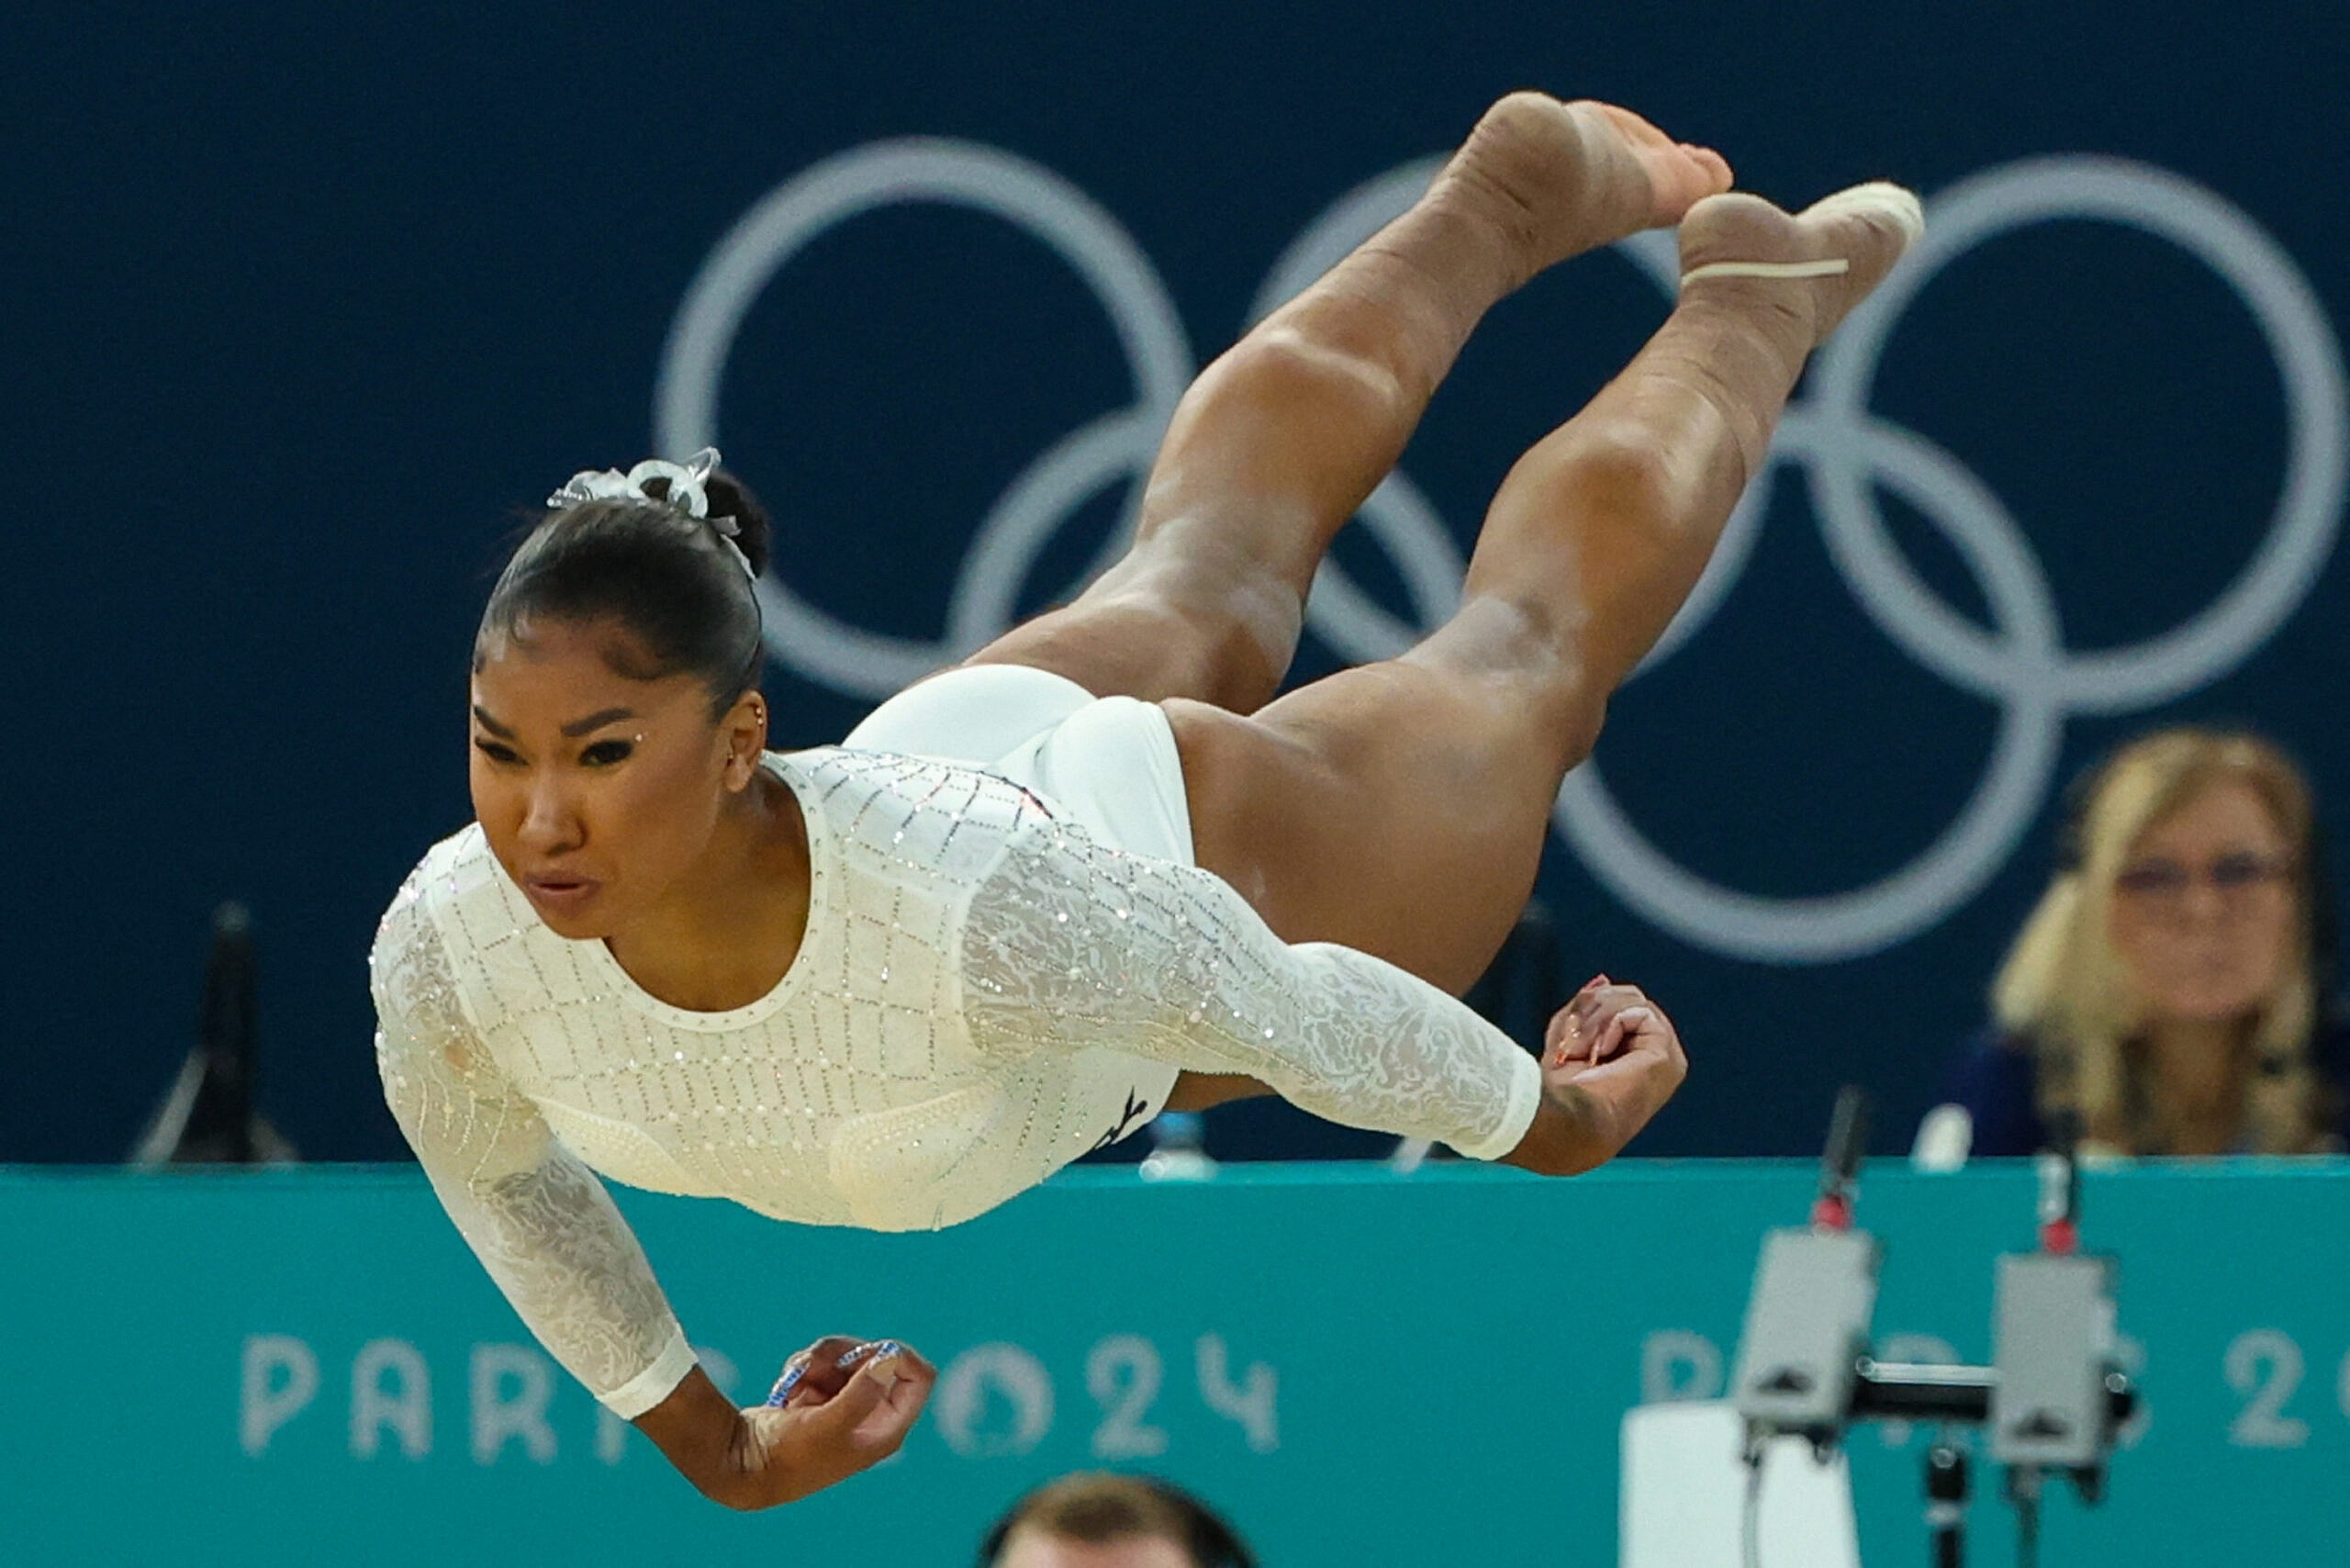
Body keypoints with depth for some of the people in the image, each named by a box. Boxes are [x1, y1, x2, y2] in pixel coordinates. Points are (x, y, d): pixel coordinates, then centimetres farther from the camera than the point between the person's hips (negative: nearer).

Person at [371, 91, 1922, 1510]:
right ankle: (1515, 189, 64)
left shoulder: (965, 911, -51)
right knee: (1199, 601, 35)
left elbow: (1291, 1014, -31)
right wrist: (713, 1446, -5)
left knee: (1521, 663, 29)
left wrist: (1563, 1123, -13)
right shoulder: (451, 945, -39)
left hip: (1207, 852, -4)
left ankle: (1749, 300, 59)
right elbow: (500, 1178, -14)